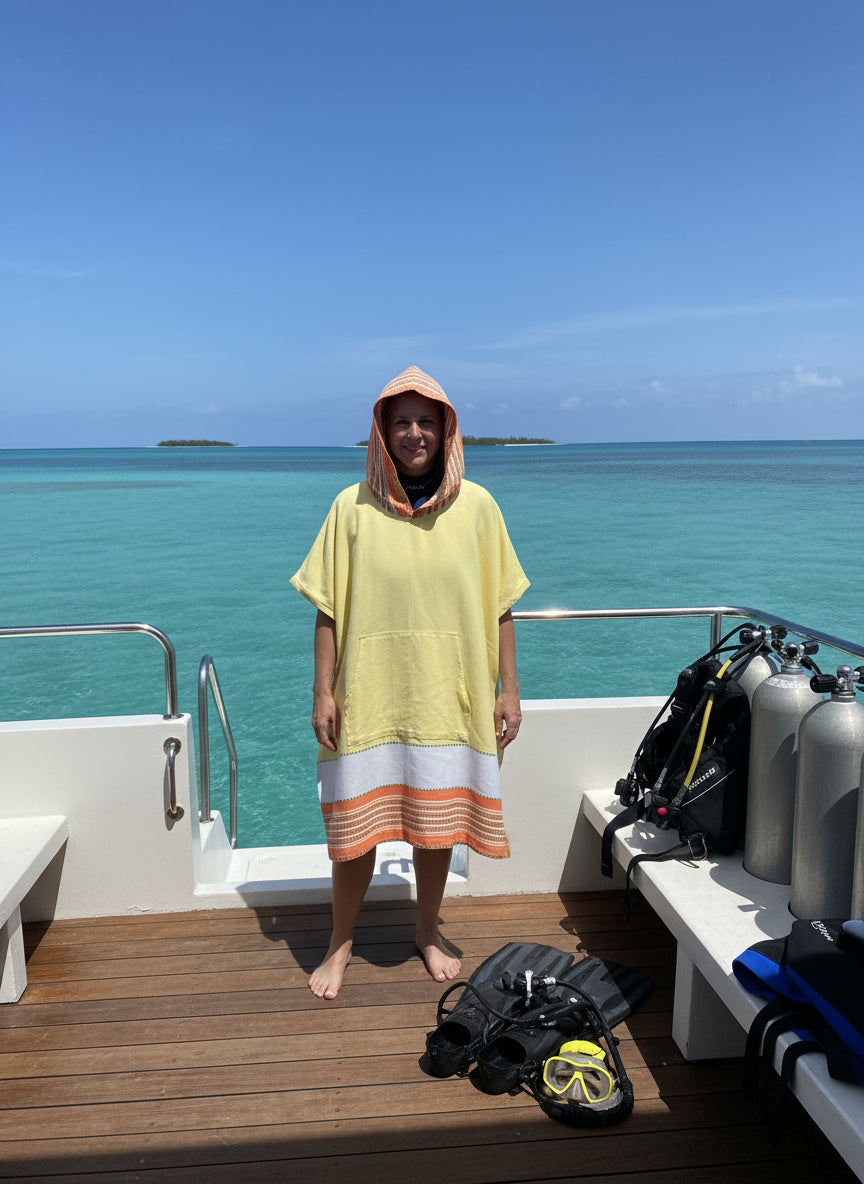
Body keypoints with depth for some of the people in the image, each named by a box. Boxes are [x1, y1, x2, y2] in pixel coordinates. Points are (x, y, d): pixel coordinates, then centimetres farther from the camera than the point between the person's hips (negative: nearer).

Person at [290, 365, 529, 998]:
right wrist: (323, 693, -4)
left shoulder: (476, 505, 0)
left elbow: (500, 607, 4)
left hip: (448, 696, 1)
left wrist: (509, 689, 2)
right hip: (369, 696, -1)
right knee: (355, 824, 6)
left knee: (438, 820, 13)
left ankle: (429, 931, 37)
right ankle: (342, 942, 30)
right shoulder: (354, 506, -2)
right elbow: (328, 609, 0)